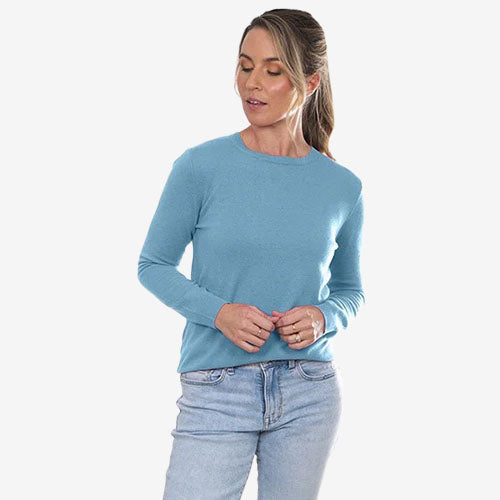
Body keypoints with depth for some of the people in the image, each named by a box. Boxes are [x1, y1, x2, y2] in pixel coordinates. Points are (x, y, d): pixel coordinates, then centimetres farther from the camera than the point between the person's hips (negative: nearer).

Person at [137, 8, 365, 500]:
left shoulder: (342, 187, 3)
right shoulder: (201, 166, -5)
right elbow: (153, 265, 2)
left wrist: (322, 318, -8)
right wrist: (218, 312, -15)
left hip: (309, 393, 3)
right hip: (216, 390, -2)